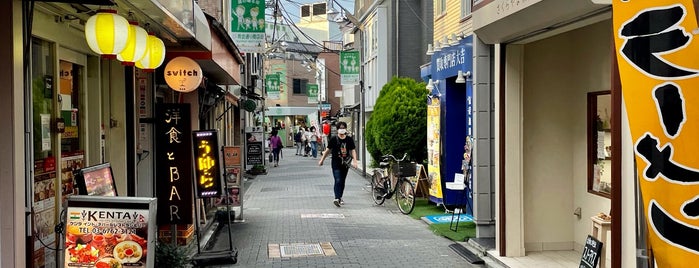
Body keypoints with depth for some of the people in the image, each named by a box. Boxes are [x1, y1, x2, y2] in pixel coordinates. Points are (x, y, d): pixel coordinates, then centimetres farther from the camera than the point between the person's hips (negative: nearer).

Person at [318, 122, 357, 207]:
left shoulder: (349, 139, 3)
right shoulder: (334, 139, -4)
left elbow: (353, 151, 5)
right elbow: (328, 150, 5)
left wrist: (355, 161, -8)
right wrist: (322, 160, 10)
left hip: (345, 164, 3)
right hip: (336, 164, -3)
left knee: (342, 182, 12)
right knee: (338, 181, -15)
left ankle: (340, 198, 26)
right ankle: (337, 198, -23)